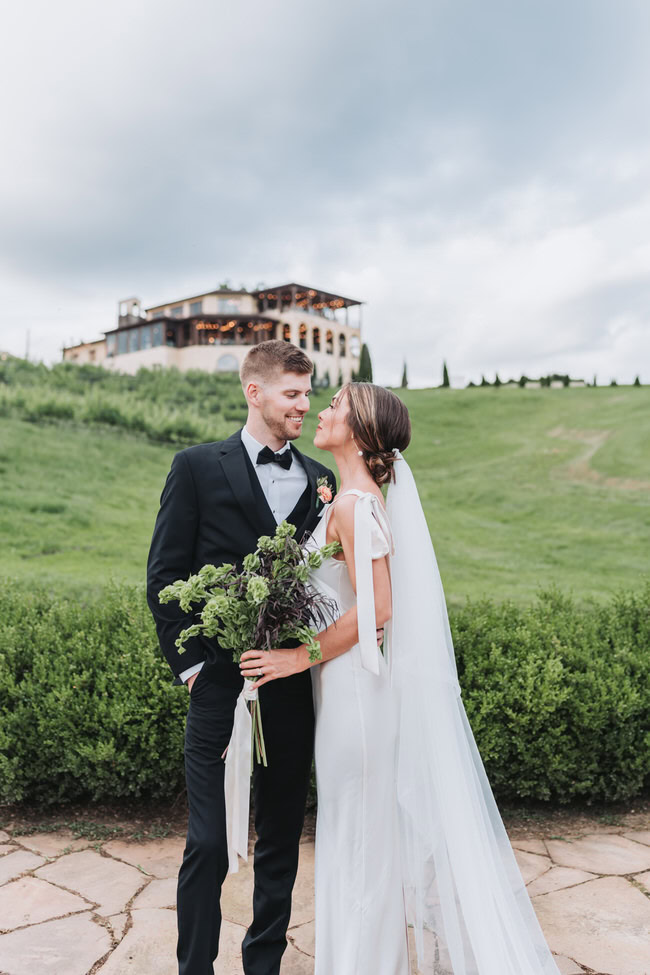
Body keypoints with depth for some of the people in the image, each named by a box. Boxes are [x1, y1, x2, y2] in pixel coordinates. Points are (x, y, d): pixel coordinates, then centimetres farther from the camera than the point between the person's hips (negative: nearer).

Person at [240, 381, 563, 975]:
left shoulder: (353, 504, -18)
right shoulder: (368, 496, 10)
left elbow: (376, 607, -23)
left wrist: (302, 657, -17)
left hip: (354, 685, -9)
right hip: (356, 680, 9)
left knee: (361, 833, 6)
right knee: (382, 827, 20)